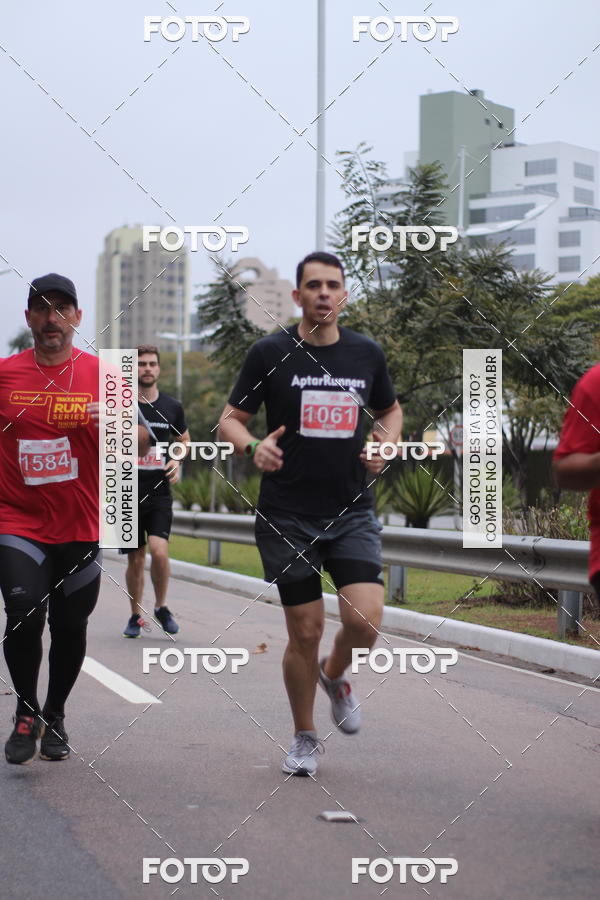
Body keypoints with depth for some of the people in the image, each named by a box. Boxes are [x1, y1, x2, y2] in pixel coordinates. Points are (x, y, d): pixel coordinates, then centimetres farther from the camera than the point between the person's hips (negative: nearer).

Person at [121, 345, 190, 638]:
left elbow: (184, 440, 21)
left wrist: (177, 461, 2)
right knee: (135, 559, 5)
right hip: (128, 493, 0)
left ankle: (161, 607, 6)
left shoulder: (172, 407, 6)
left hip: (159, 493, 0)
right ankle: (136, 616, 24)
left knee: (159, 551, -17)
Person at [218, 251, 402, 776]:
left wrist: (385, 445, 1)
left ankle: (334, 674, 22)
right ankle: (305, 739, 24)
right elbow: (231, 419, 2)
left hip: (353, 512, 2)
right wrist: (252, 446, -20)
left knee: (365, 619, -14)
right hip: (287, 516, -2)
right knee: (305, 631, 2)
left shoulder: (367, 353, 5)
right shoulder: (270, 353, -3)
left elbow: (390, 409, 22)